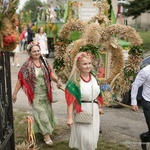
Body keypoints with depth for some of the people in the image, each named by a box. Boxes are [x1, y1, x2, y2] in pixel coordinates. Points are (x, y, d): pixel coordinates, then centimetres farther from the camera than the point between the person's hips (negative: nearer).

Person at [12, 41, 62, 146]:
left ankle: (40, 129, 42)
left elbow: (50, 73, 1)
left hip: (46, 93, 5)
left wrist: (57, 80, -18)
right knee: (41, 114, -2)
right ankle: (46, 135, 10)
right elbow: (21, 79, -10)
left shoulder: (44, 62, -2)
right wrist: (15, 93, -9)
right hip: (36, 94, -5)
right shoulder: (27, 65, -14)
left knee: (47, 111, 17)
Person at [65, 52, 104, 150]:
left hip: (94, 110, 6)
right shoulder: (74, 81, -17)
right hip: (82, 111, -5)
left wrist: (99, 107, 20)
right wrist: (70, 117, -18)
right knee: (84, 138, 1)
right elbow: (71, 100, -17)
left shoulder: (94, 77, 1)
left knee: (93, 137, 16)